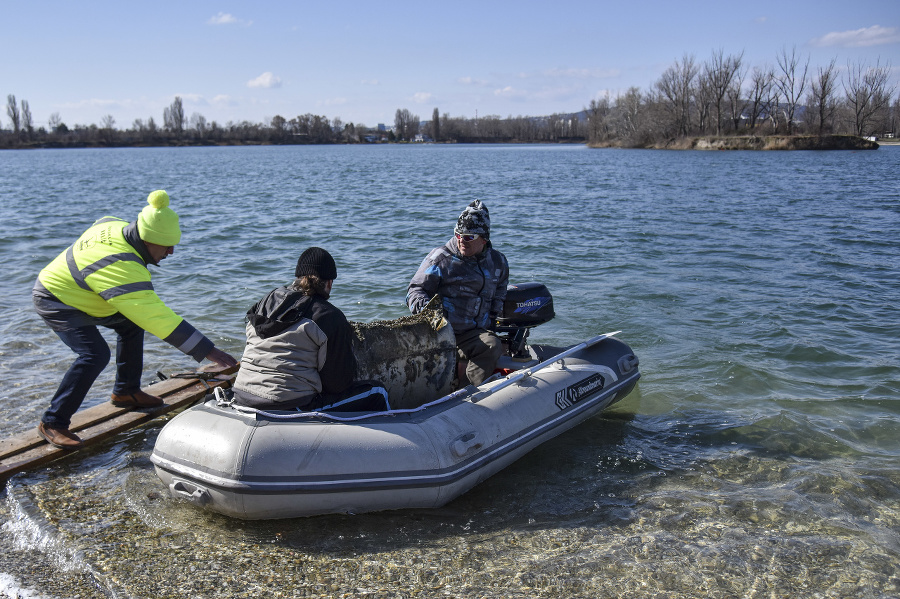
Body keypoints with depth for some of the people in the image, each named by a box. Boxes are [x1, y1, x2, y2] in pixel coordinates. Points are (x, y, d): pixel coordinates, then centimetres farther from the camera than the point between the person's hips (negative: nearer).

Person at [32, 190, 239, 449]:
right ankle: (53, 423, -12)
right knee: (95, 354, -24)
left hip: (78, 292, 10)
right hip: (56, 301, -10)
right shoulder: (121, 267, -39)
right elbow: (156, 315, -42)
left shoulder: (115, 224, -12)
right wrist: (206, 350, -44)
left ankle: (125, 392, 22)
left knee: (130, 324, 11)